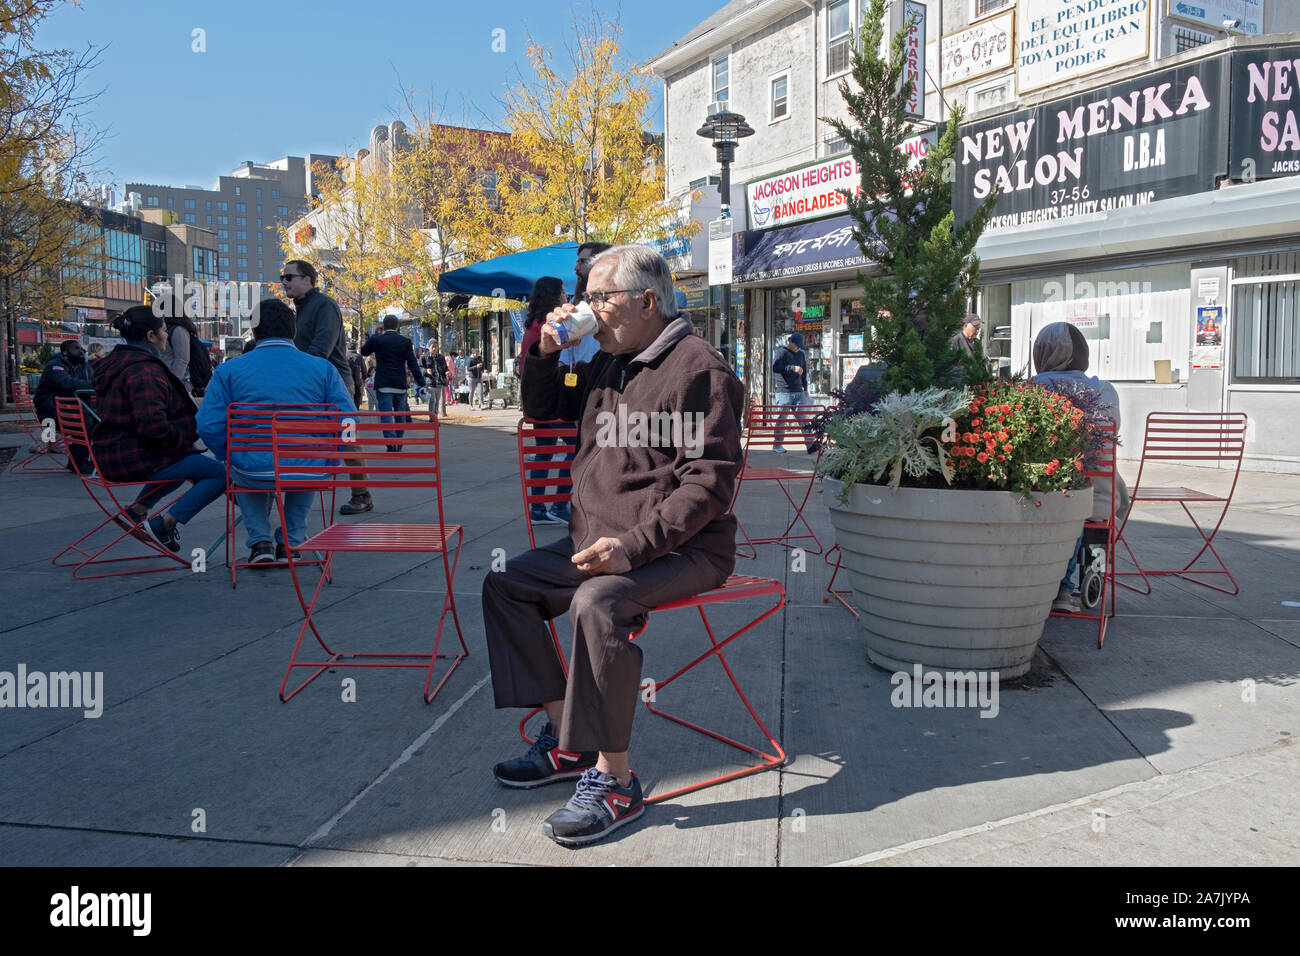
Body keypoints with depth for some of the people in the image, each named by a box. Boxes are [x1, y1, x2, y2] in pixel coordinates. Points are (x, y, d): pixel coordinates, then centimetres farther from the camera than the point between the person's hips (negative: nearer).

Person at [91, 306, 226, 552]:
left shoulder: (114, 362, 14)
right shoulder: (145, 370, -20)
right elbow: (154, 425, -29)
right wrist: (184, 441, -12)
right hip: (135, 458, -11)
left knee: (185, 460, 34)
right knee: (220, 473, -12)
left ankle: (138, 510, 24)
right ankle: (164, 525, -10)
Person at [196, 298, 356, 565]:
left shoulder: (229, 371, 0)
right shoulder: (322, 368, 1)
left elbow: (208, 425, -4)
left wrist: (231, 457, 14)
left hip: (254, 472, 0)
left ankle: (260, 541, 26)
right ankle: (291, 542, 35)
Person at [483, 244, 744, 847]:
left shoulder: (697, 369, -13)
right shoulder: (606, 363, 14)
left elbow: (708, 481, -21)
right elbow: (542, 410, 29)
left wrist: (635, 544, -30)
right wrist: (544, 355, 9)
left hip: (678, 549, -9)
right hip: (594, 542, 10)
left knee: (598, 603, -34)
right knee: (504, 586, 7)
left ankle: (613, 779, -20)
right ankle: (566, 738, 7)